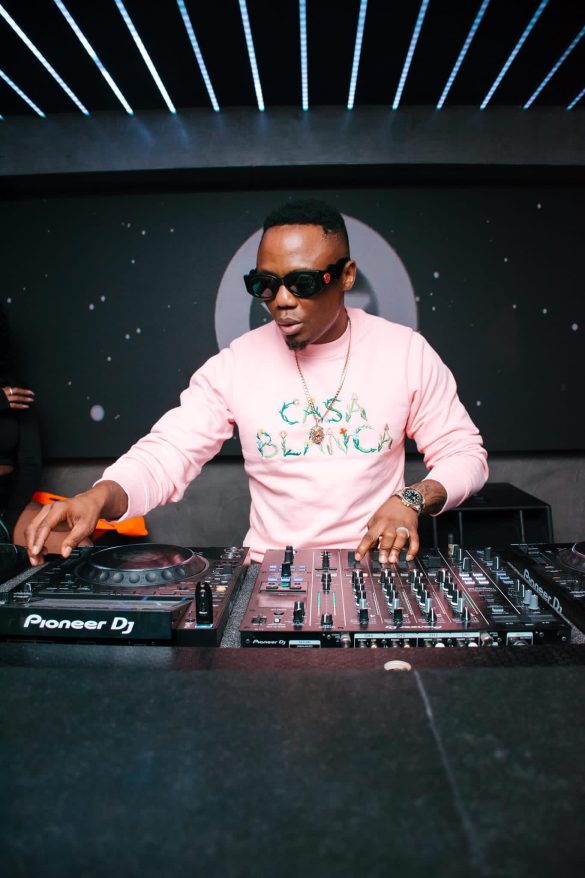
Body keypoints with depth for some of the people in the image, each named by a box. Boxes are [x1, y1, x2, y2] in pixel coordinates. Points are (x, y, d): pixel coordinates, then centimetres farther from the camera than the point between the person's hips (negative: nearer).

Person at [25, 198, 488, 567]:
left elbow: (465, 453, 4)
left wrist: (413, 498, -16)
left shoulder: (406, 351, -2)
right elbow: (166, 453, -3)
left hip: (379, 566, 0)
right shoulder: (235, 364, -1)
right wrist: (101, 496, -24)